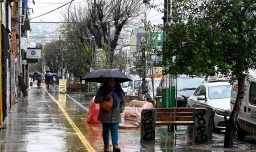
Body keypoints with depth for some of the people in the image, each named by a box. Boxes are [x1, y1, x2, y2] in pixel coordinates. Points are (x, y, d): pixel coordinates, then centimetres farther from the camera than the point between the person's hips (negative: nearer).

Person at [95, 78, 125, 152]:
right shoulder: (102, 90, 2)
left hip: (115, 115, 0)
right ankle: (106, 146, 21)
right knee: (105, 130, 9)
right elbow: (96, 100, -1)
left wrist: (121, 109, -1)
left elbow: (123, 102, 16)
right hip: (105, 114, 0)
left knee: (114, 130, -10)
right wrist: (103, 98, -18)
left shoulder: (119, 91, 8)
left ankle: (115, 145, -20)